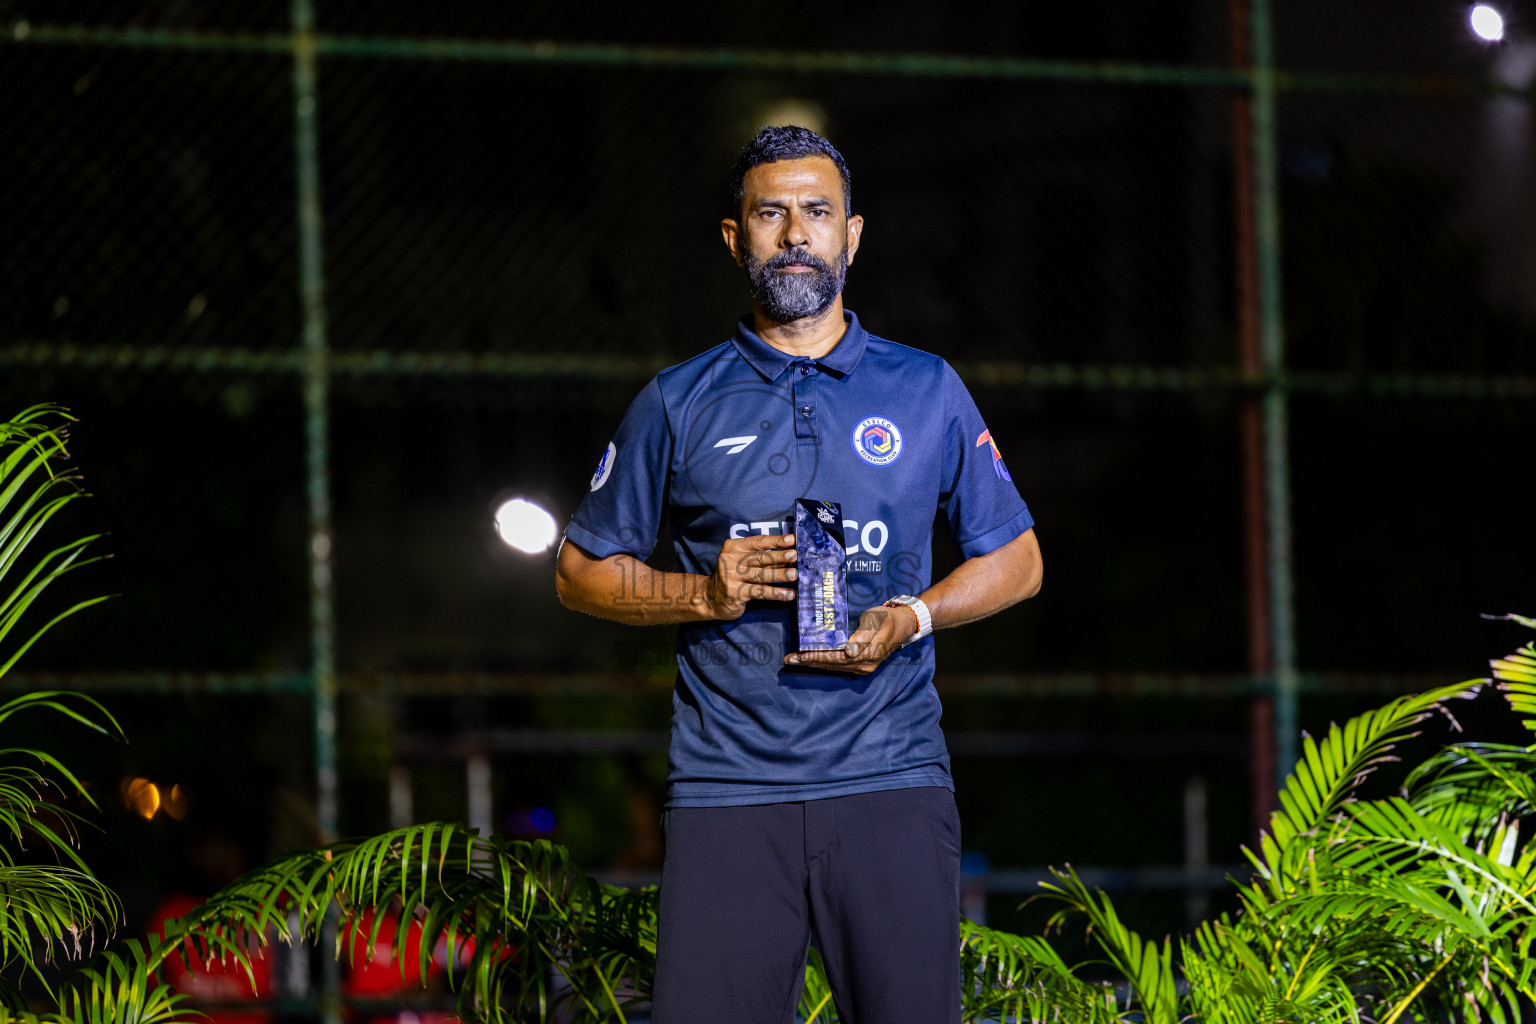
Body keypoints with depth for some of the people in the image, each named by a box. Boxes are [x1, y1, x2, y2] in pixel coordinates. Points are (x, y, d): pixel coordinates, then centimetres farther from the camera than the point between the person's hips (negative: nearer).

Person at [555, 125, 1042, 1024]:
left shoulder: (927, 392, 12)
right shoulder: (678, 404, 11)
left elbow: (1016, 561, 16)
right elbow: (582, 570, 15)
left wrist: (909, 619, -3)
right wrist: (703, 593, -4)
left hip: (890, 778, 0)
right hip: (728, 783, 0)